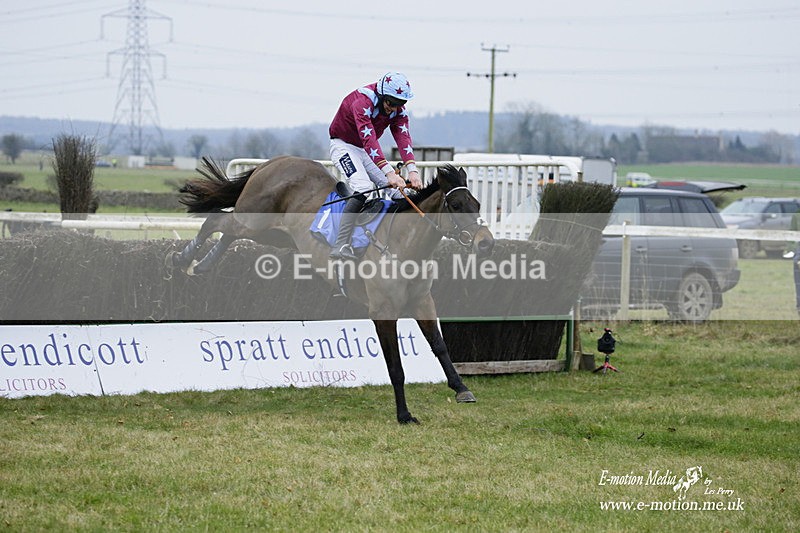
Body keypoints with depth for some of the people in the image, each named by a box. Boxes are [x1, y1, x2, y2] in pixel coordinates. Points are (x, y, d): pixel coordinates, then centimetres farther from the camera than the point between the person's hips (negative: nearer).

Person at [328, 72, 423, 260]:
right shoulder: (362, 102, -32)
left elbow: (403, 138, -21)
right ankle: (341, 246, -36)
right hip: (343, 146, -8)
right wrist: (389, 173, -51)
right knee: (364, 188, -29)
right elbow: (369, 140, -42)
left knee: (396, 191, -2)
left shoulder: (398, 109, -9)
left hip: (369, 151, 8)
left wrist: (412, 170, -38)